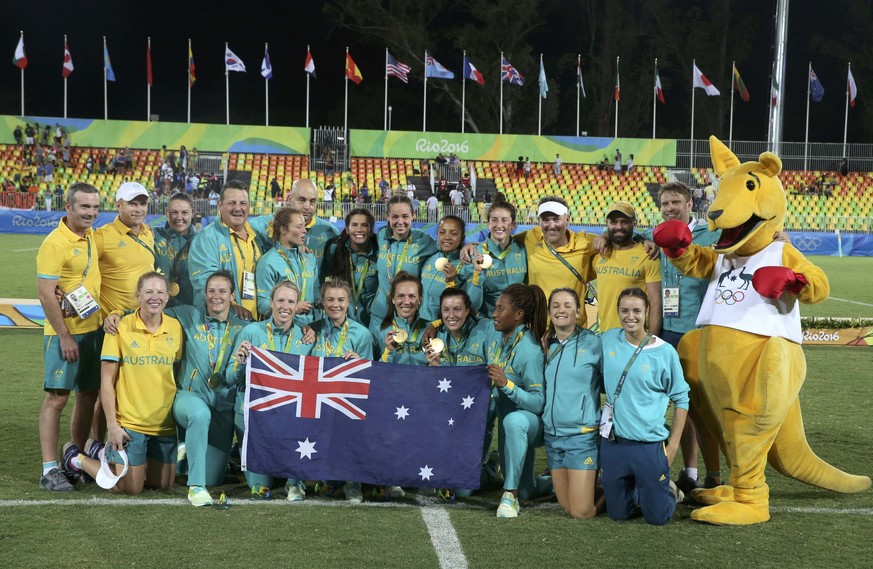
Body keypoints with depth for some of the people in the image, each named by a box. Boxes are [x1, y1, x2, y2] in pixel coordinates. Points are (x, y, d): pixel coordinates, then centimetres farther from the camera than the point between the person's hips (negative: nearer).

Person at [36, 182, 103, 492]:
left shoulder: (91, 236, 8)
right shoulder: (55, 243, -15)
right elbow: (46, 294, -18)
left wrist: (104, 315, 11)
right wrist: (64, 336, -18)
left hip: (93, 329, 8)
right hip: (65, 332, -8)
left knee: (88, 395, 12)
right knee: (57, 397, -4)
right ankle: (49, 469, 0)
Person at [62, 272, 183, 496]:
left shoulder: (175, 327, 0)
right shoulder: (121, 328, -11)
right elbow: (107, 380, -9)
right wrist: (112, 425, -12)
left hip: (165, 424, 5)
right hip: (129, 422, -5)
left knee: (164, 485, 13)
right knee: (130, 488, -3)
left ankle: (108, 453, 34)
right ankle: (77, 459, 21)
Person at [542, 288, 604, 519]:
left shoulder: (592, 342, -7)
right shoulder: (546, 346, 8)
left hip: (583, 435, -6)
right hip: (552, 434, 6)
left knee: (582, 512, -6)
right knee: (567, 507, 11)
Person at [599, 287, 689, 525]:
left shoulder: (665, 352, -7)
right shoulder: (608, 340, 2)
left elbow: (681, 399, 0)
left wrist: (673, 444, -3)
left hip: (650, 444, -3)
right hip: (612, 442, 3)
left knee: (657, 517, 2)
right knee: (618, 513, 12)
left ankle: (669, 490, 33)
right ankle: (636, 491, 43)